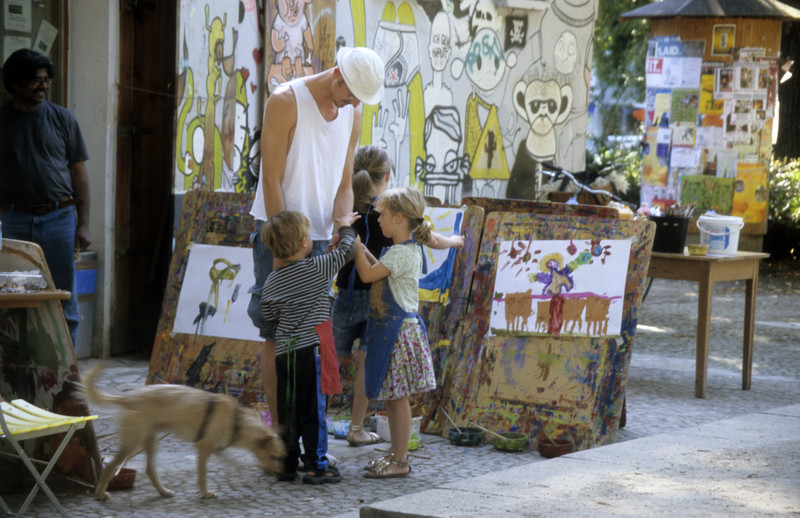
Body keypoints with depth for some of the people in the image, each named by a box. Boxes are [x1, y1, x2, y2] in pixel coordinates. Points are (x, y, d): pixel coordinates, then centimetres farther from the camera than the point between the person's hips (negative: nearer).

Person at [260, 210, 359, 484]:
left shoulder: (272, 281, 8)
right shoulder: (316, 268, -6)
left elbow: (268, 315, 12)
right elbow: (346, 250, 4)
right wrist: (345, 227, 22)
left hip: (283, 352, 5)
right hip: (310, 349, -5)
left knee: (287, 410, 11)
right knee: (313, 409, -1)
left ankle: (287, 464, 16)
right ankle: (316, 465, 1)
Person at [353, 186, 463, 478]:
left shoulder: (403, 253, -18)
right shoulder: (402, 250, 14)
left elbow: (368, 275, -21)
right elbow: (377, 269, 25)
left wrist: (355, 245, -12)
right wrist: (361, 248, 15)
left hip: (399, 330, -10)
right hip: (389, 329, 10)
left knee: (397, 396, -5)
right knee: (391, 396, 14)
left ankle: (400, 461, -1)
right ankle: (396, 454, 21)